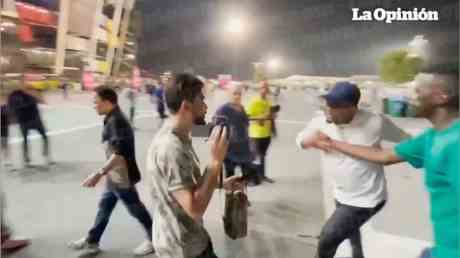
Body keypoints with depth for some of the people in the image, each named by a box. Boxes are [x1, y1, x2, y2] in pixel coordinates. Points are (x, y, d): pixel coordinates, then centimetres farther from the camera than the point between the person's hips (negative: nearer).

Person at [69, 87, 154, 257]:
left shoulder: (116, 121, -23)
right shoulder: (114, 119, 8)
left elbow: (120, 152, -31)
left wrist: (99, 173, -32)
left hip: (121, 176, -10)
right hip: (115, 175, 10)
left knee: (135, 208, 5)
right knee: (104, 206, 19)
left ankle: (154, 239, 23)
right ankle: (91, 242, 35)